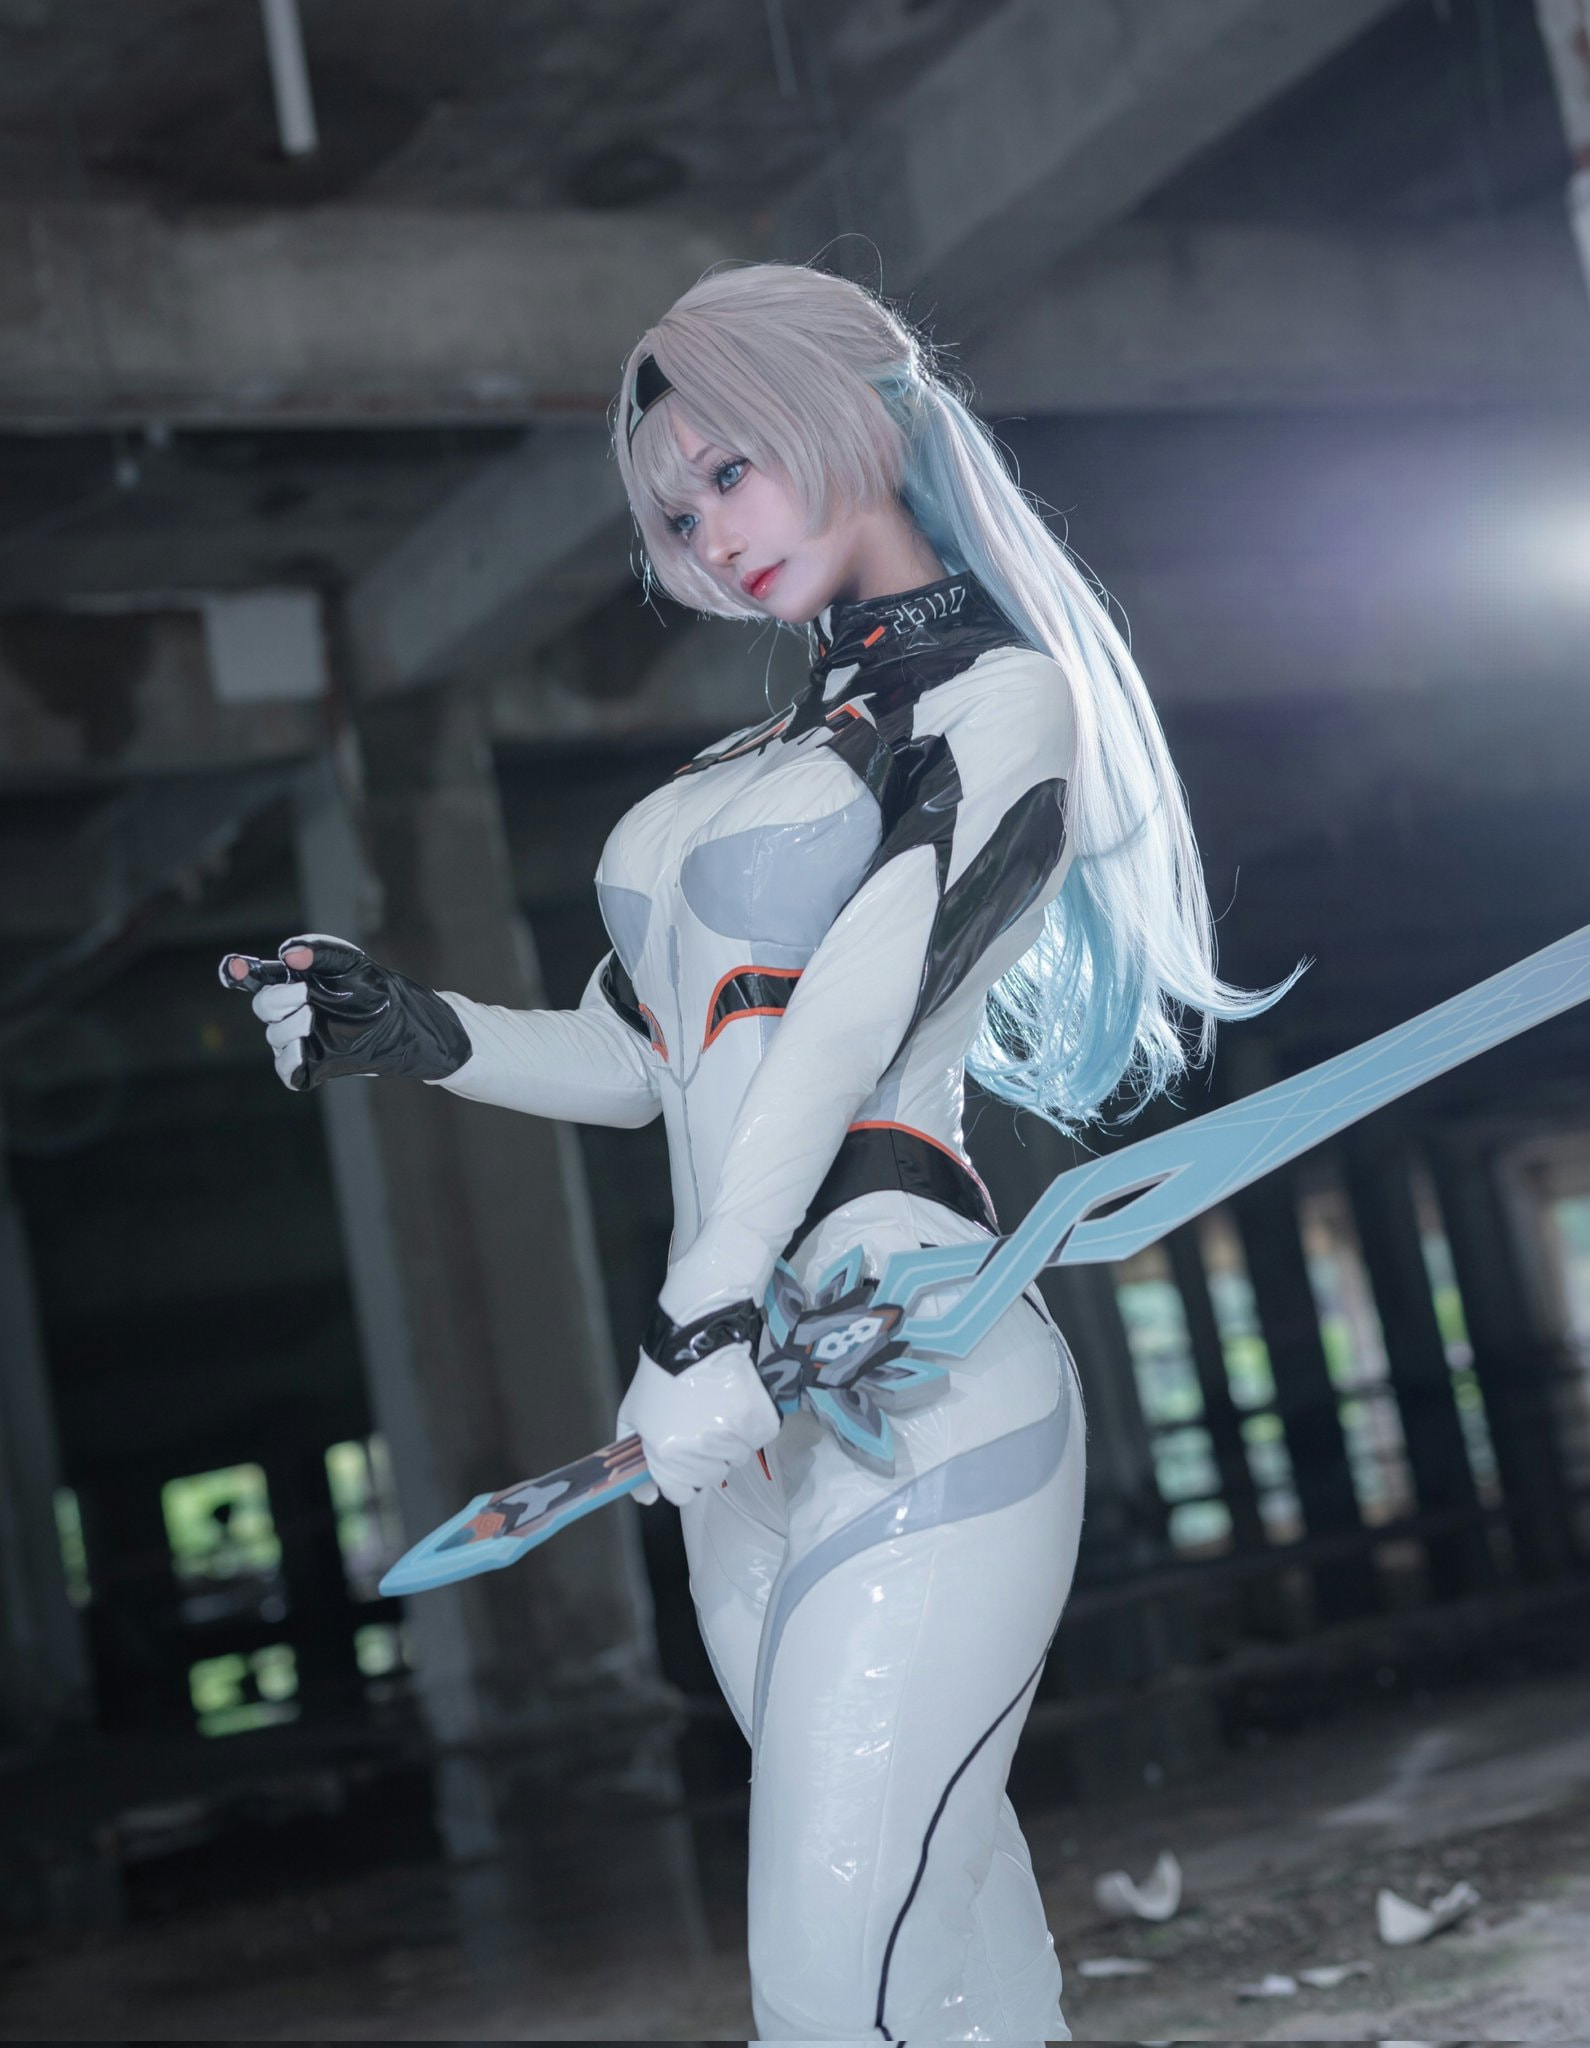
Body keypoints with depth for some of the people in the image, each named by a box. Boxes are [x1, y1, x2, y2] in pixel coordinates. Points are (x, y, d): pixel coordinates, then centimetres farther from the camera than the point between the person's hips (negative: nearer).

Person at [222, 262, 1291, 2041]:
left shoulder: (1006, 696, 1)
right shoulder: (759, 761, 23)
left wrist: (709, 1301, -26)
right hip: (750, 1423, 7)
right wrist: (412, 1031, 6)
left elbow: (864, 998, -15)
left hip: (910, 1380, -7)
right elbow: (632, 1058, 24)